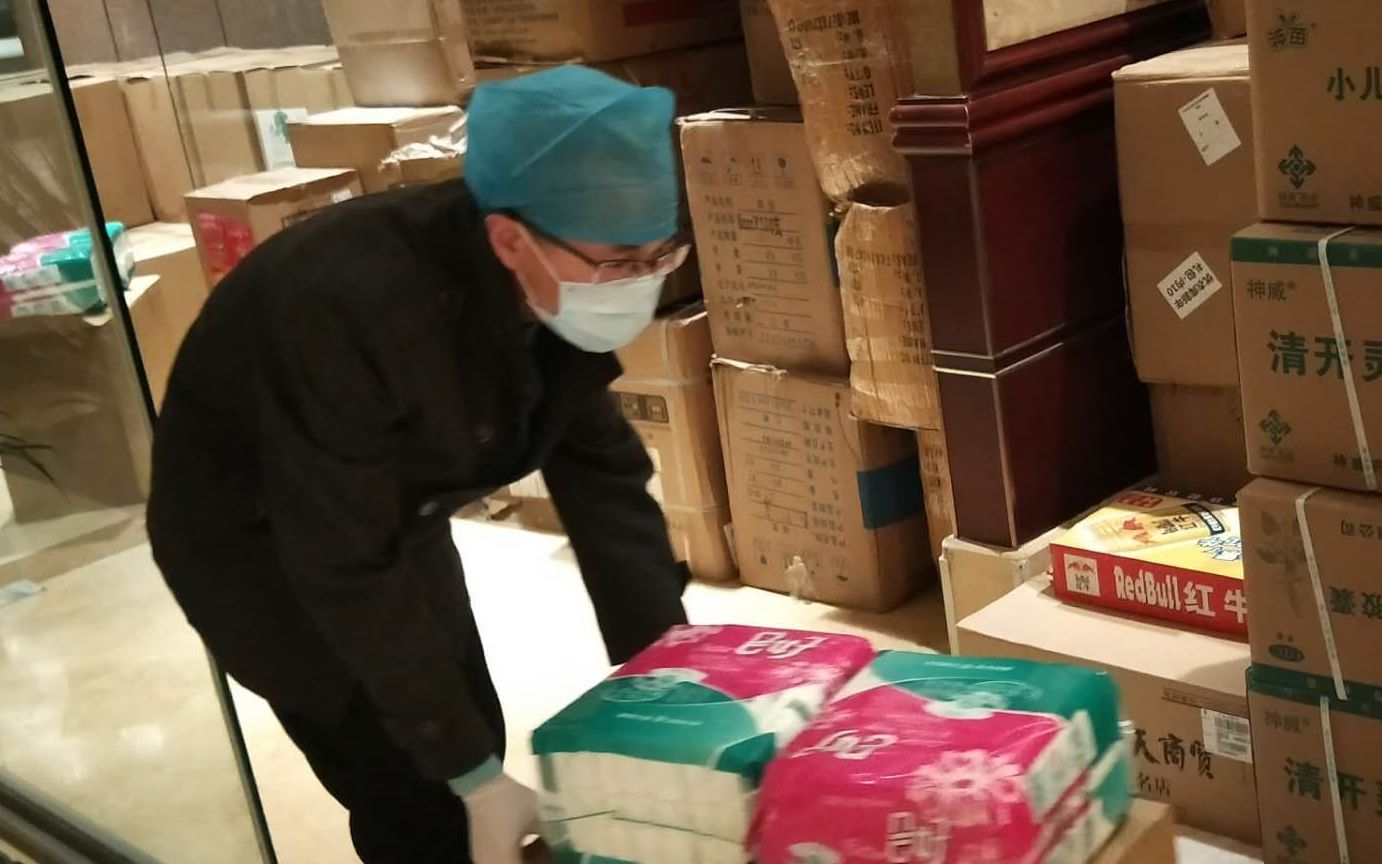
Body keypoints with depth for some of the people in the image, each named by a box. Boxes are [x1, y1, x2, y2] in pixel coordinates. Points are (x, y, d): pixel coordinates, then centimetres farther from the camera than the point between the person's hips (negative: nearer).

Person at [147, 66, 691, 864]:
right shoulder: (349, 306, -39)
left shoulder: (563, 287, -18)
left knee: (474, 741, 12)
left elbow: (602, 469, -9)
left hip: (400, 518, 6)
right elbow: (346, 568, -34)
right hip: (254, 536, -6)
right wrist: (476, 778, -30)